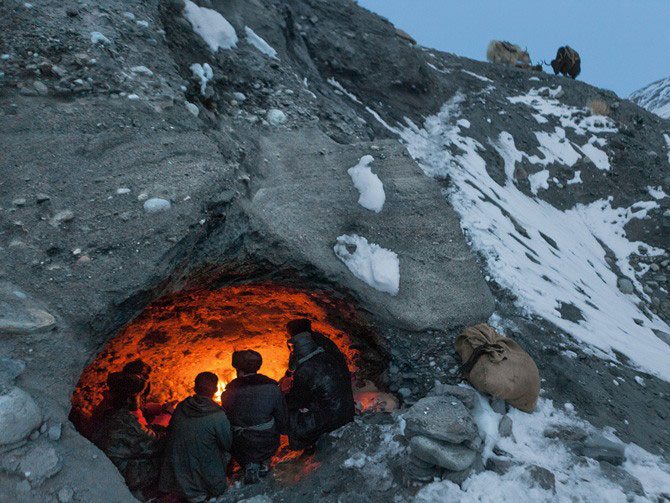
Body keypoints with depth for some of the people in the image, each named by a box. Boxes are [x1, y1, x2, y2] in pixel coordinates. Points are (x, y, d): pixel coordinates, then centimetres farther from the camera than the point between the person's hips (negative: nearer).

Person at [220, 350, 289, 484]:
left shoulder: (228, 394, -17)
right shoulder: (272, 389, -17)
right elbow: (283, 422, -6)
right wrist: (282, 429, 16)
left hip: (241, 450, -1)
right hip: (268, 447, 1)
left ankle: (249, 465, 13)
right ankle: (264, 463, 19)